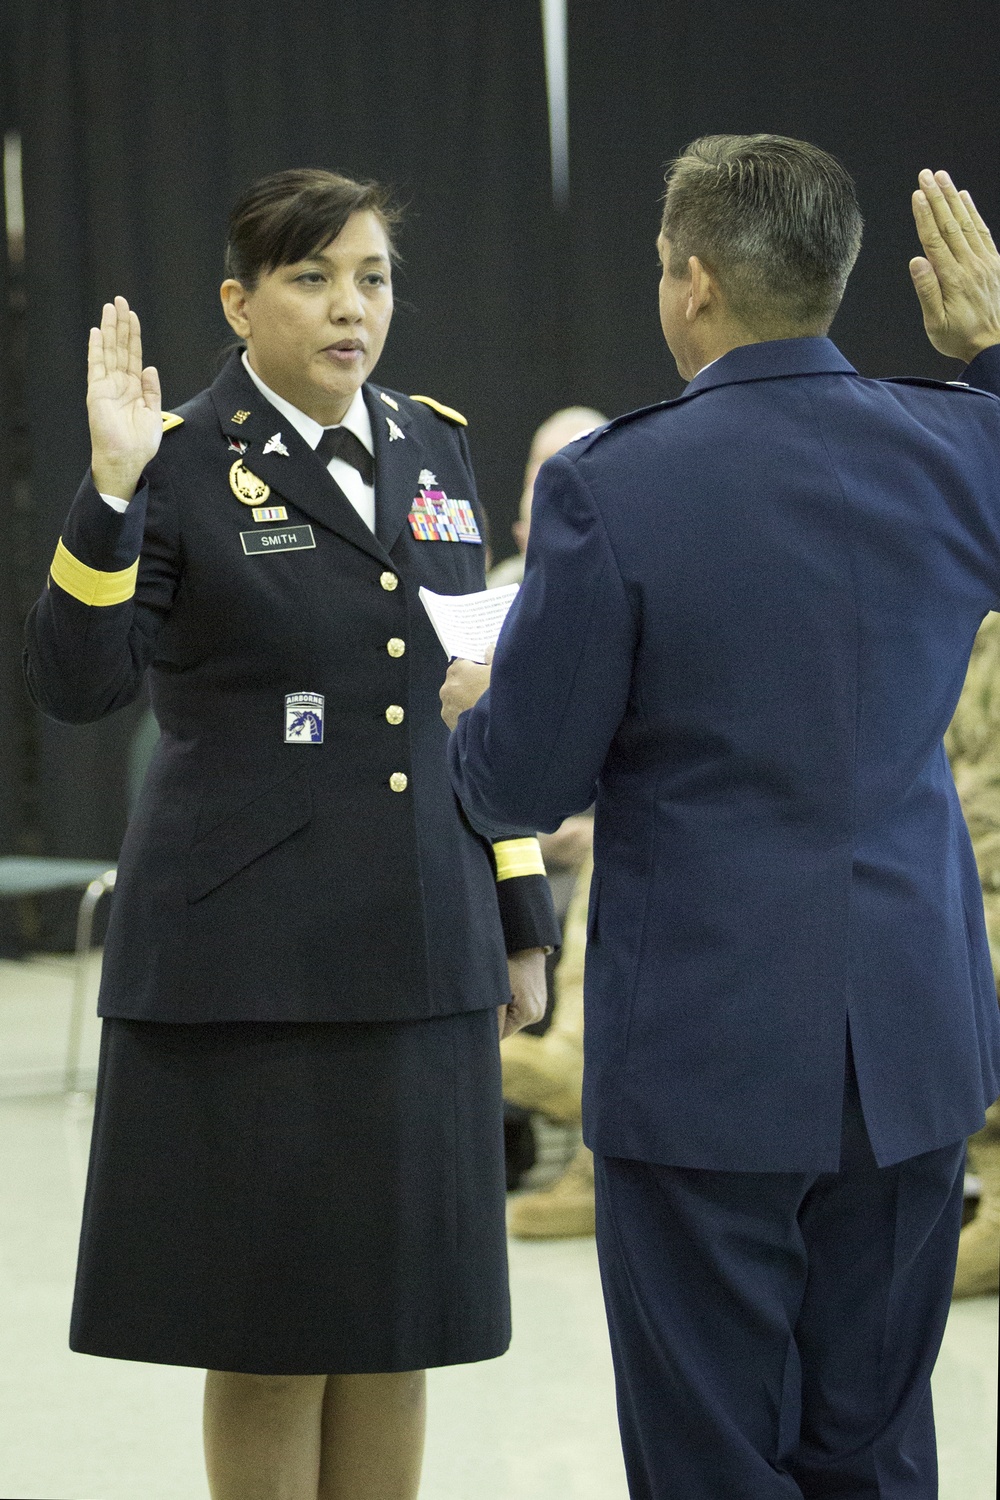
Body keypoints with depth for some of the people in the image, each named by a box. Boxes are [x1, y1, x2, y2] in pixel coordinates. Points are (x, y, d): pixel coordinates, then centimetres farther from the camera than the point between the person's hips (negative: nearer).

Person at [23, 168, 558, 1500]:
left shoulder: (435, 448, 12)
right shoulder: (184, 465, -5)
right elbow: (76, 681, -15)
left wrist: (522, 920, 16)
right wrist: (113, 487, -27)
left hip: (418, 949, 5)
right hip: (249, 959, -5)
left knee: (397, 1322, 9)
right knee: (272, 1331, 0)